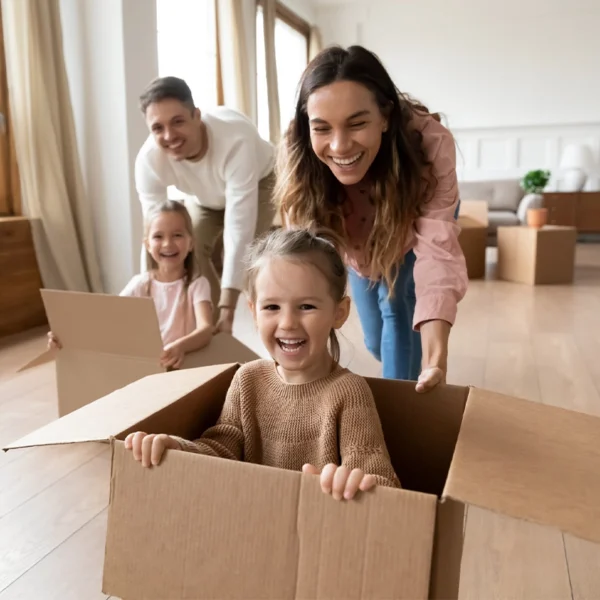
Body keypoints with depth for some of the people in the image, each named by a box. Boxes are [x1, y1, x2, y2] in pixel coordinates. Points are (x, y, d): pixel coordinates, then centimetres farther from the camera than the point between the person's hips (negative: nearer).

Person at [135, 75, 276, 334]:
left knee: (241, 255, -24)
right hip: (204, 196, 4)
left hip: (258, 182, -3)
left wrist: (227, 309, -49)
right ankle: (212, 326, 6)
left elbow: (238, 231, -47)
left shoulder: (236, 141, -46)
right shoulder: (148, 159, -33)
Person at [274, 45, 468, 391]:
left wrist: (435, 360, -61)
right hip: (357, 243, 2)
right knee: (376, 340, 11)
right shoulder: (298, 160, -36)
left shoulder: (430, 142, -42)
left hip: (414, 227, -1)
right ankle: (403, 375, 45)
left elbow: (437, 252, -48)